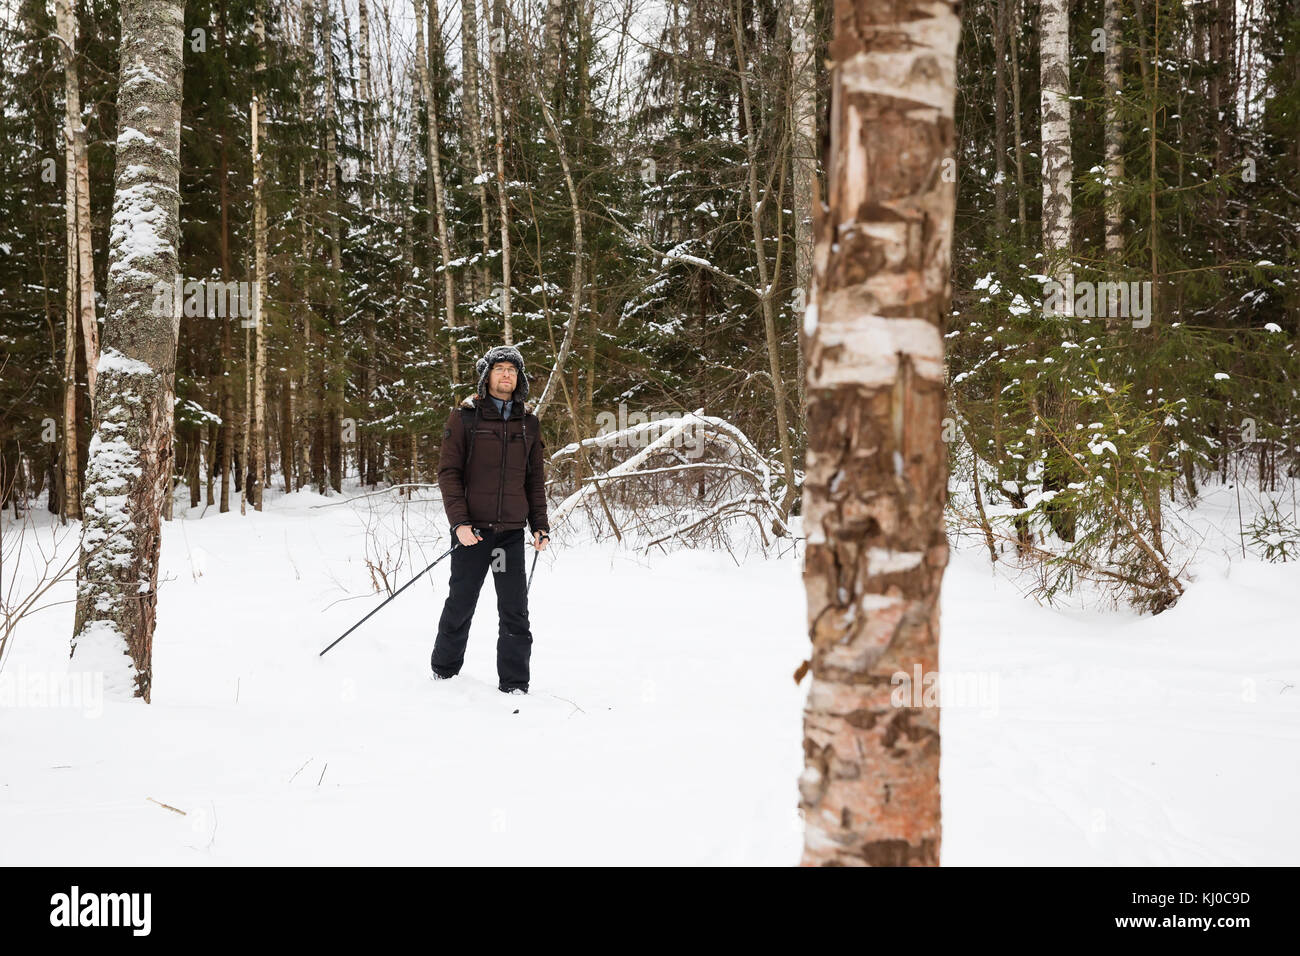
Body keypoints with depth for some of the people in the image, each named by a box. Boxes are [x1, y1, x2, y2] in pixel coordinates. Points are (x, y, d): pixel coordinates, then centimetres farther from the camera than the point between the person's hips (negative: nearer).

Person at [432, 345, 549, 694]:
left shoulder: (529, 423, 12)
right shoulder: (465, 417, 0)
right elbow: (448, 471, -3)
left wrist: (540, 525, 8)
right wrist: (459, 521, -13)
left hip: (512, 533, 3)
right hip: (472, 530, -2)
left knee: (515, 611, 0)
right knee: (460, 606, 6)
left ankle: (514, 685, 9)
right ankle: (444, 672, 25)